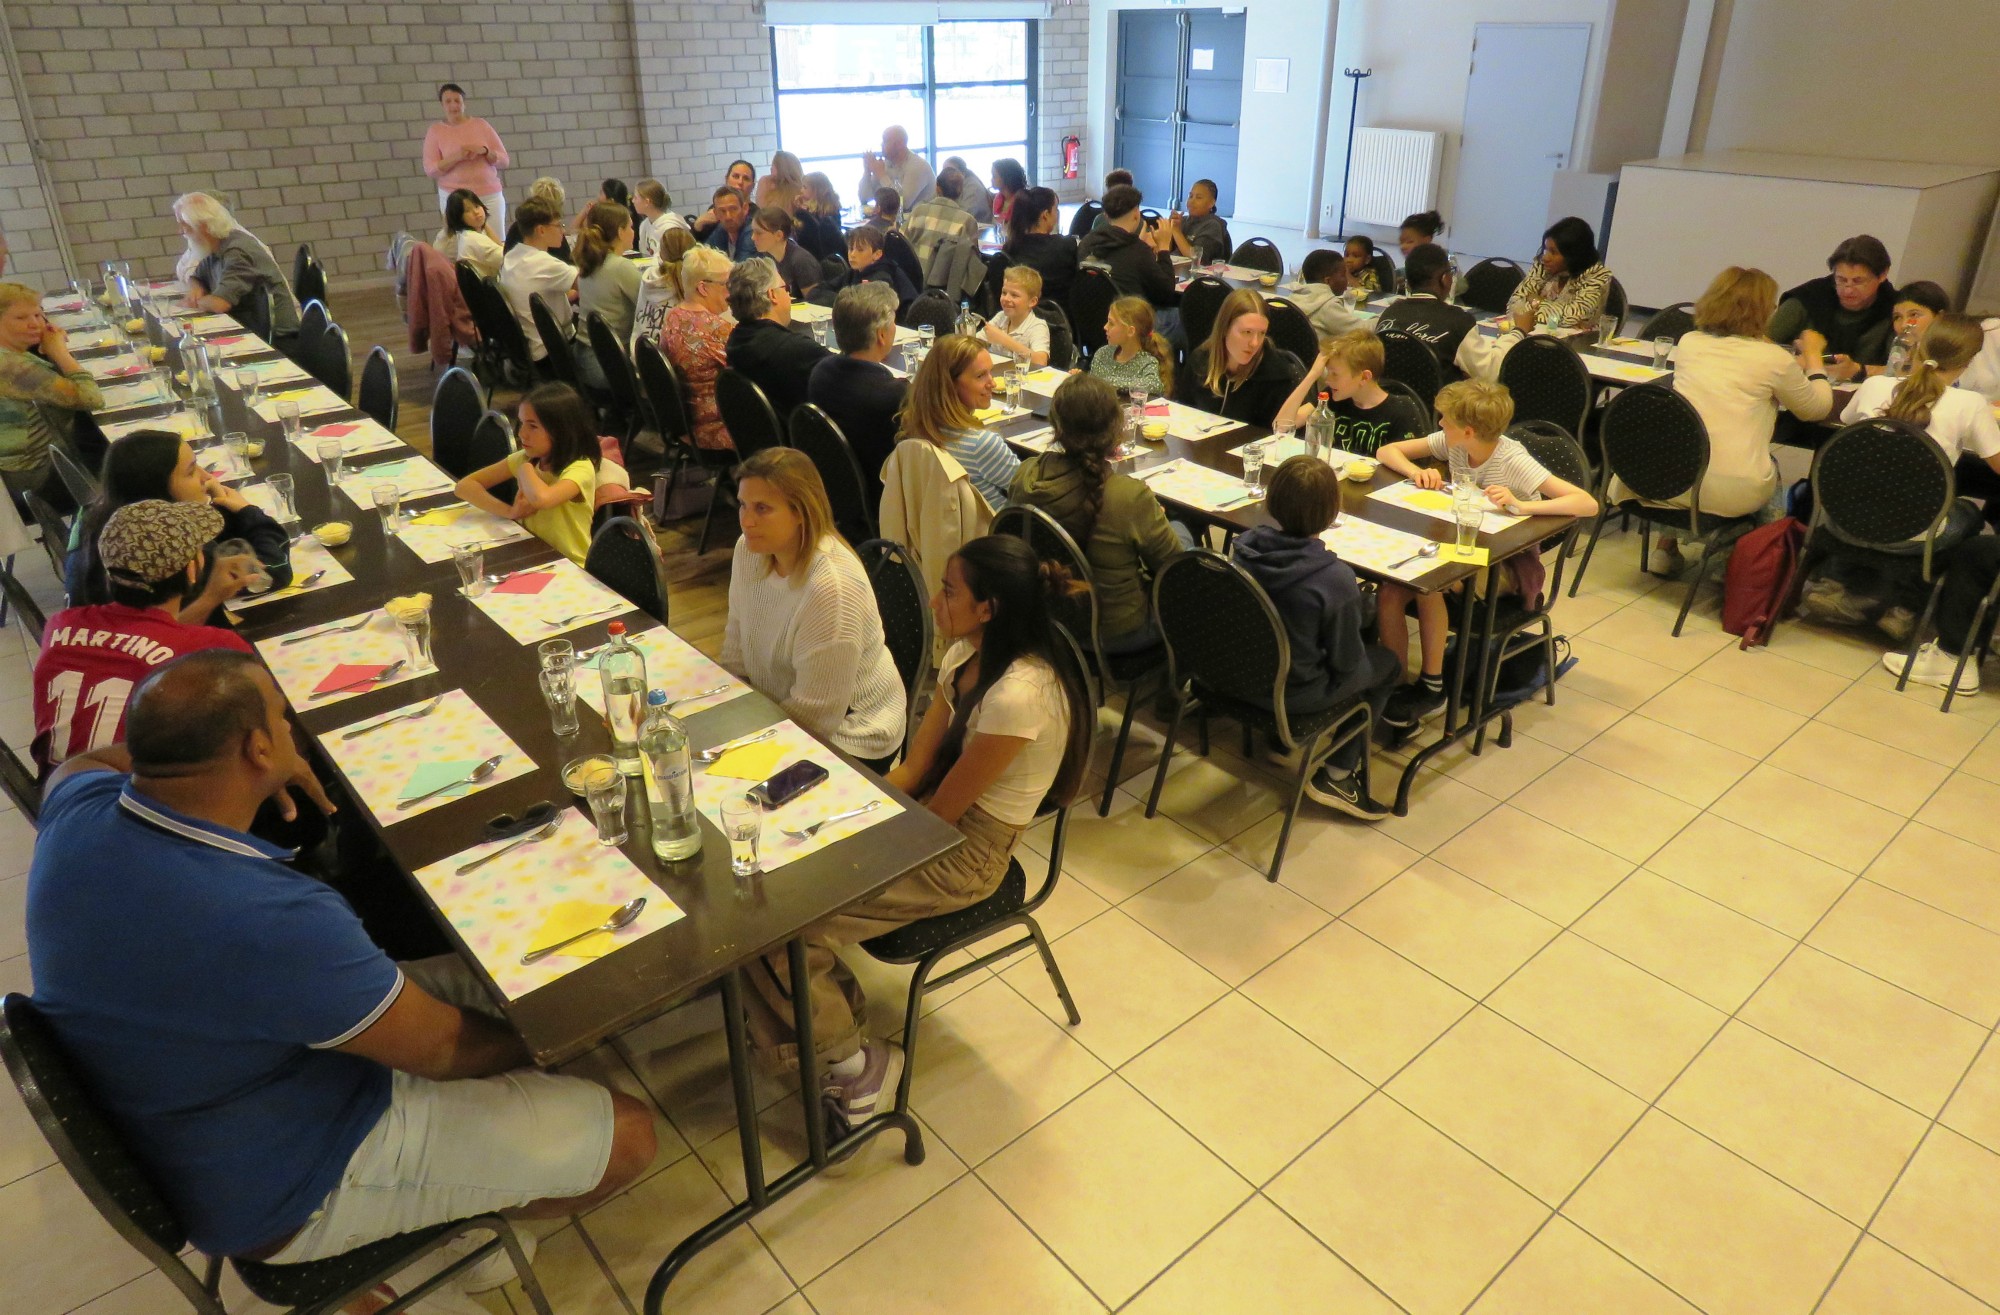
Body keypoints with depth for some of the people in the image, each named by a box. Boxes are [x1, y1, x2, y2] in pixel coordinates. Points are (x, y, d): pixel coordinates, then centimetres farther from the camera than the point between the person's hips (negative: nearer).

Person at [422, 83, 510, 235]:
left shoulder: (481, 124, 8)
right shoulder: (435, 131, 4)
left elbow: (504, 160, 7)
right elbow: (430, 169, -3)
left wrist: (484, 151, -13)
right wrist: (456, 157, -17)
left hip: (490, 195, 2)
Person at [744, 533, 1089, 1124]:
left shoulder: (1018, 694, -28)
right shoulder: (967, 654, 0)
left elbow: (941, 811, -20)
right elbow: (914, 770, 3)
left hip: (965, 855, -8)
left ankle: (856, 1060, 8)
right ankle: (830, 1003, 13)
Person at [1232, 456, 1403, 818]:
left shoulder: (1244, 544, -12)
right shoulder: (1335, 578, -28)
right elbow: (1347, 663, -16)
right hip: (1293, 694, -6)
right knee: (1387, 664, 19)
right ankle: (1337, 775, 18)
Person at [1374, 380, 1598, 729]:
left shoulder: (1514, 462, -23)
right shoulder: (1450, 444, -6)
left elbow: (1588, 504, -29)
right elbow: (1387, 451, 3)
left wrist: (1520, 506, -42)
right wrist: (1417, 472, -17)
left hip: (1510, 562, -5)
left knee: (1427, 585, -33)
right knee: (1388, 593, -21)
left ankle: (1432, 687, -16)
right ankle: (1395, 685, -8)